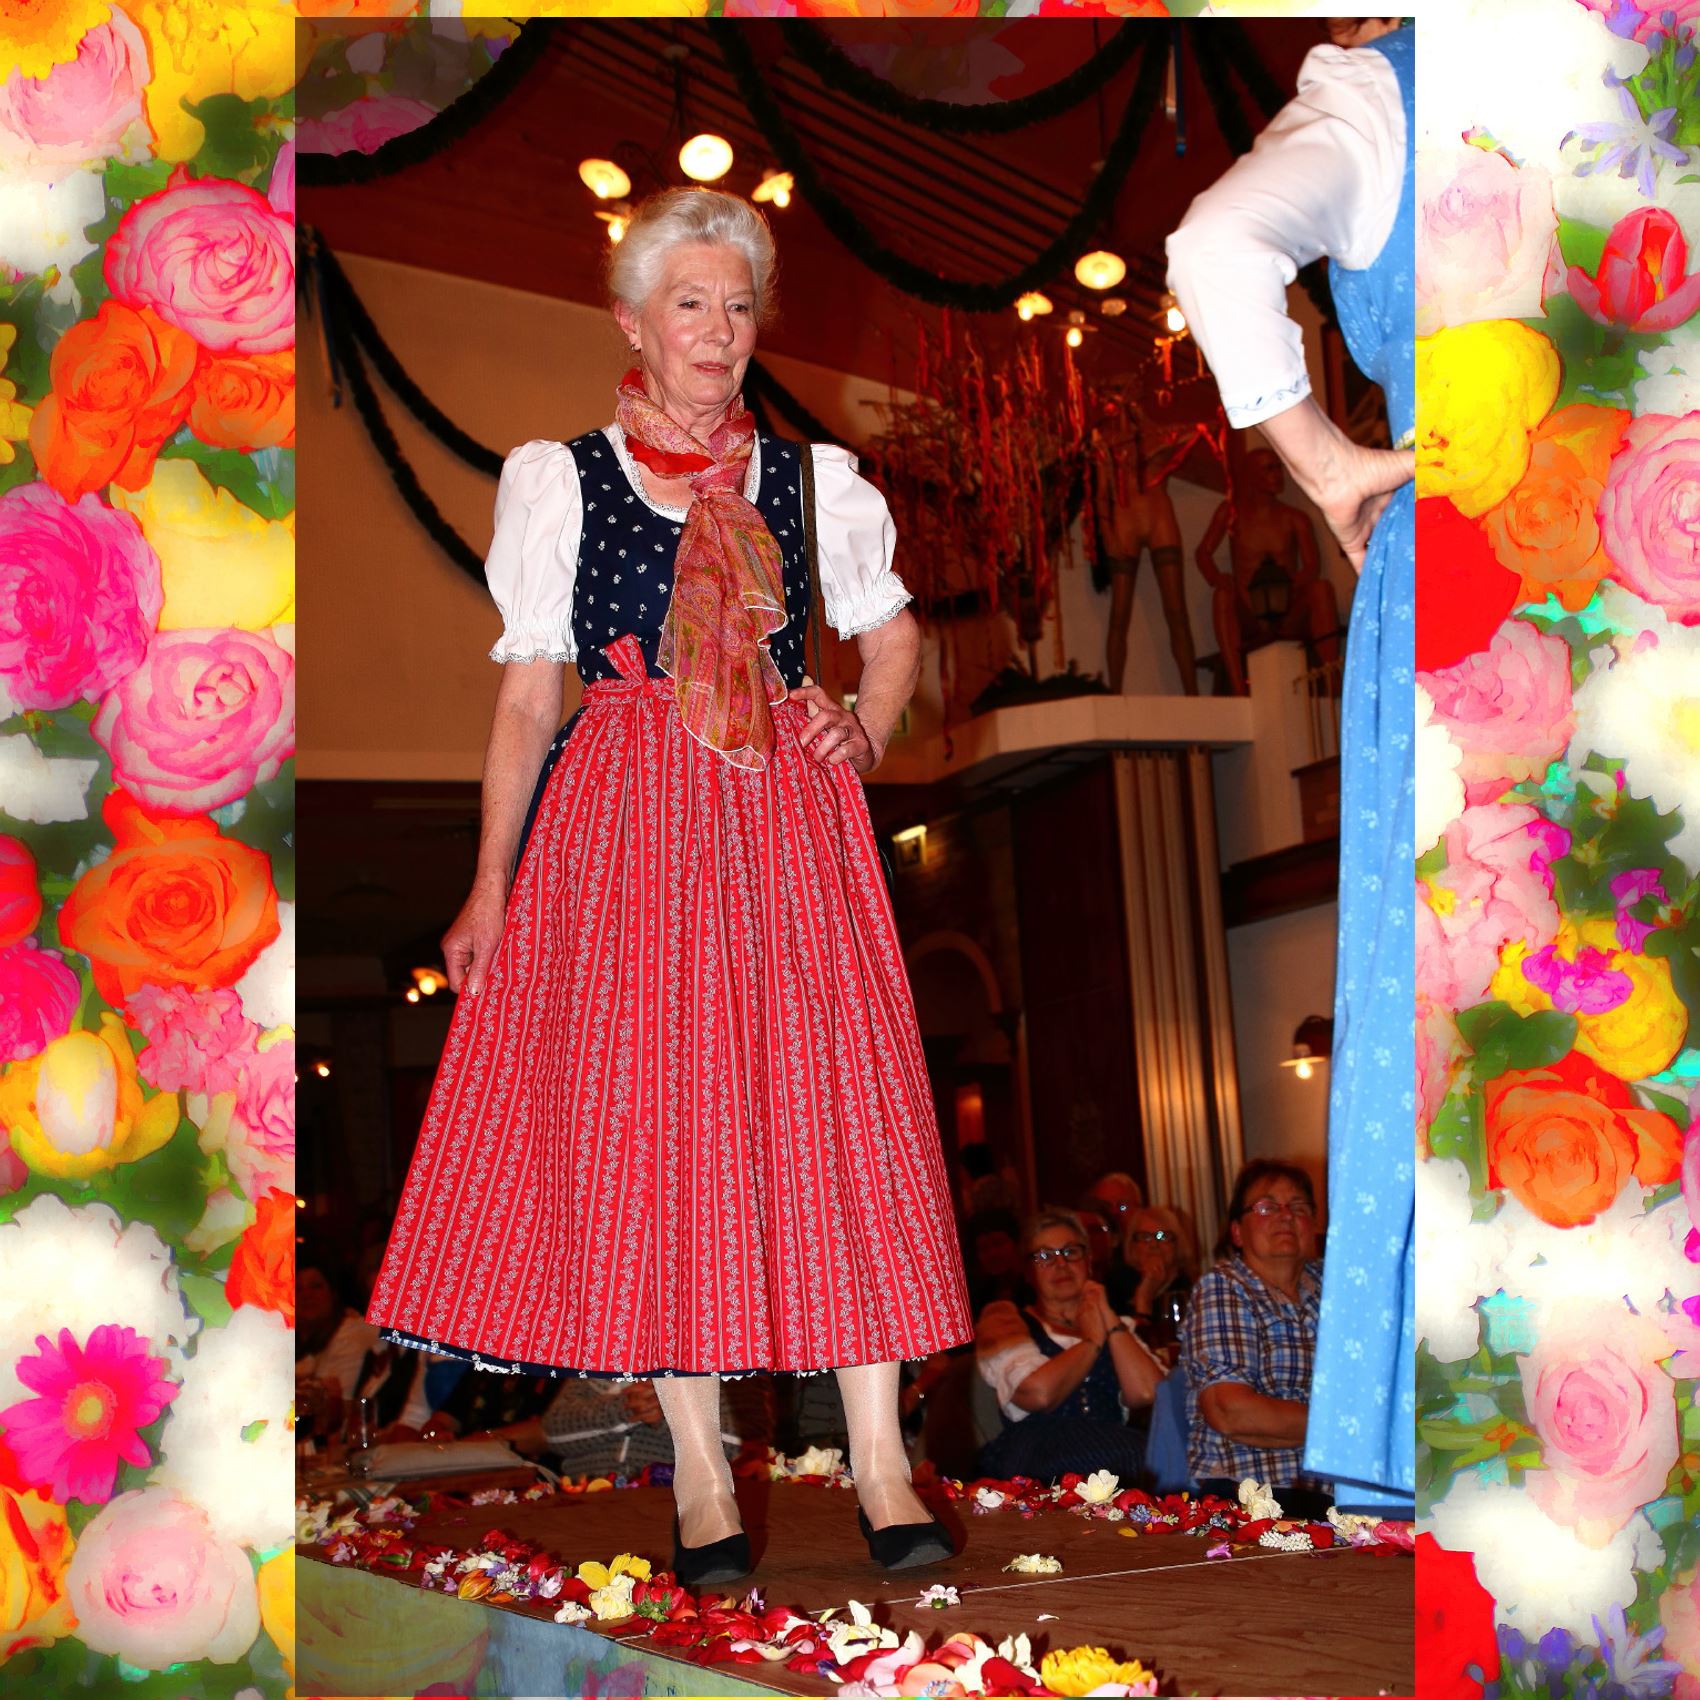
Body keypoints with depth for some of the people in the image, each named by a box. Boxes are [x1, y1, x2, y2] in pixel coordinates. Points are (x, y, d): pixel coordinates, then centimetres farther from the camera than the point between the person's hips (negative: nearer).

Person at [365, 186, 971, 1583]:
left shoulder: (815, 479, 13)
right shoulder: (557, 479, 9)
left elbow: (893, 631, 23)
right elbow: (530, 694, 7)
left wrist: (866, 735, 2)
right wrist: (491, 887, 3)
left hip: (791, 816, 1)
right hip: (631, 825, -1)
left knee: (832, 1105, -5)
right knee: (647, 1119, -3)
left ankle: (881, 1465, 3)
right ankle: (700, 1476, 8)